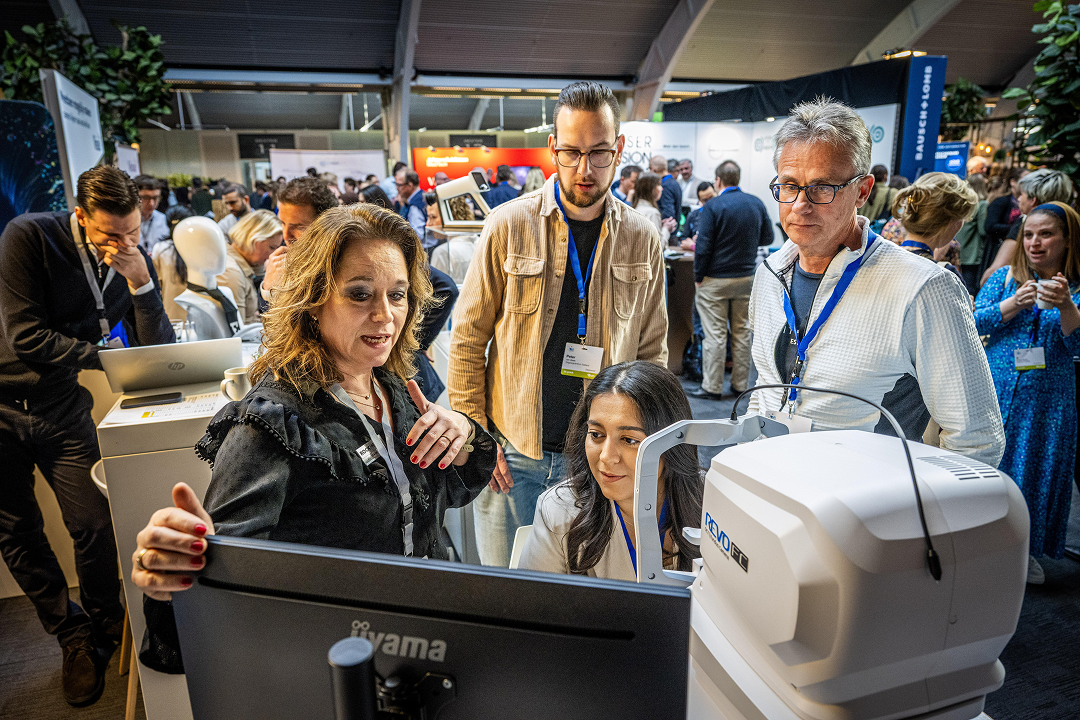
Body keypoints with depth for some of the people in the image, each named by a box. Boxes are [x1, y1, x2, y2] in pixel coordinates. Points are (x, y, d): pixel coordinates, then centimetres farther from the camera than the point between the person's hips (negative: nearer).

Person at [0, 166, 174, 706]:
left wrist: (140, 282, -23)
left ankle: (103, 626, 22)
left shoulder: (134, 260, -4)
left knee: (95, 526, -3)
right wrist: (104, 356, -15)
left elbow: (159, 351, -10)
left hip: (61, 409, 2)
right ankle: (74, 637, 27)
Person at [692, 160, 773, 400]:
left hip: (716, 280, -5)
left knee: (715, 334, 0)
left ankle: (712, 387, 6)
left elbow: (703, 247, -15)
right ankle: (741, 384, 20)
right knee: (742, 331, 13)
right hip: (747, 278, 5)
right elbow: (767, 238, 11)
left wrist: (698, 277, -6)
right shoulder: (757, 204, 3)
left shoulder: (713, 206, -13)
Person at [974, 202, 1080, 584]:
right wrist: (1015, 303, -20)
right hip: (997, 389, 0)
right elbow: (975, 322, -6)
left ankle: (1025, 548, 27)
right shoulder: (1005, 277, 2)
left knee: (1037, 467, 8)